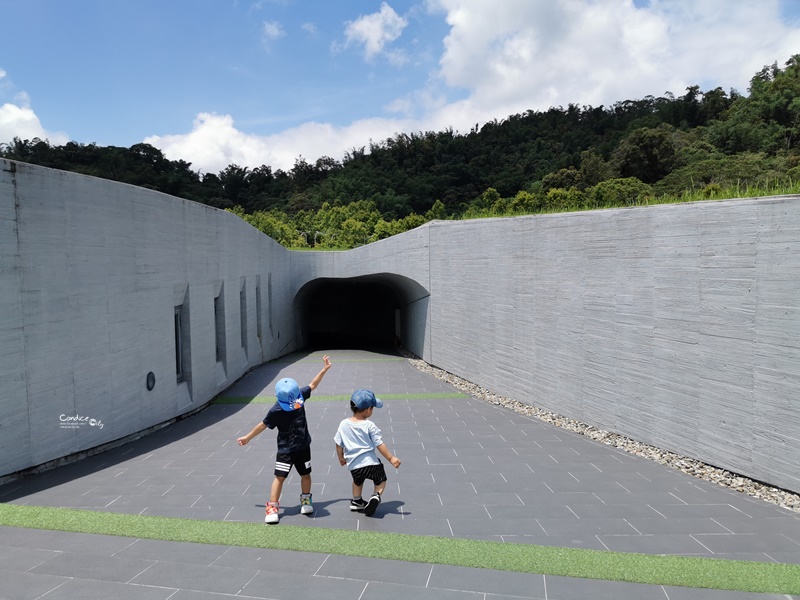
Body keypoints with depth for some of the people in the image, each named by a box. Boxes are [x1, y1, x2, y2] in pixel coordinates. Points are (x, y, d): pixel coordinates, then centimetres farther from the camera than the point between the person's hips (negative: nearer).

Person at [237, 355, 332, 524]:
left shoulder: (299, 395, -11)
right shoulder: (276, 411, -21)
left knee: (305, 474, 15)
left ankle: (306, 500, 35)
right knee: (279, 477, -6)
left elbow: (312, 385, 6)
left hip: (303, 446, 4)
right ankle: (272, 507, 2)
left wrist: (324, 369, 2)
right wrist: (248, 437, 3)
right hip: (285, 449, -4)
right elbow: (263, 425, -7)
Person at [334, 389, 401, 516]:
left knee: (358, 481, 33)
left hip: (353, 465, 4)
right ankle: (376, 496, -6)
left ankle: (356, 501, 38)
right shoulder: (369, 426, -13)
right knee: (381, 480, 19)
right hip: (371, 463, -4)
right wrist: (391, 458, -4)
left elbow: (339, 444, 8)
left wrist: (341, 458, 24)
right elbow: (379, 445, -11)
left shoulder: (343, 424, -1)